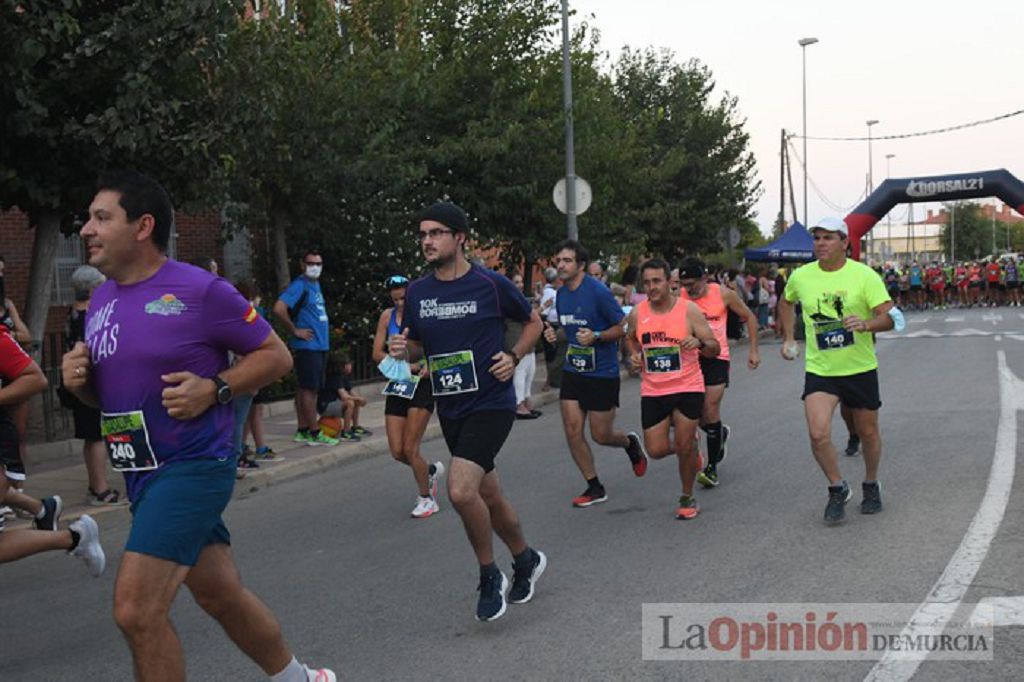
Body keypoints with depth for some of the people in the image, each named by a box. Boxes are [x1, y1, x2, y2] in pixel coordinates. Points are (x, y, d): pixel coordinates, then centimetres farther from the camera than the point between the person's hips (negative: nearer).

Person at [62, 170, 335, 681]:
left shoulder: (200, 290, -13)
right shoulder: (100, 299, 9)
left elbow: (276, 355, -6)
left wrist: (214, 388, -19)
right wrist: (80, 380, -2)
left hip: (194, 465, -8)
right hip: (142, 472, 8)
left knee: (136, 610, -14)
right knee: (220, 595, 18)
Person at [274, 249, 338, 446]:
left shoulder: (316, 285, 16)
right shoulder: (300, 285, -11)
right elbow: (279, 308, -22)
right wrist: (295, 330, -15)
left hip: (320, 346, 9)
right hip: (307, 346, -9)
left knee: (306, 388, 11)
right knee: (309, 388, -5)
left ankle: (302, 431, 16)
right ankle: (314, 433, -2)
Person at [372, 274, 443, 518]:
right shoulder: (387, 316, 5)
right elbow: (377, 354, 3)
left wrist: (431, 366, -23)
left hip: (422, 385, -5)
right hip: (397, 385, 5)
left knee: (410, 449, -8)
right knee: (397, 452, 2)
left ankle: (426, 499, 11)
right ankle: (431, 471, 32)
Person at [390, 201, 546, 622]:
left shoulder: (491, 284, -8)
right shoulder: (417, 292, 4)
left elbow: (533, 323, 7)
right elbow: (417, 347, 15)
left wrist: (514, 356, -9)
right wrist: (402, 350, -7)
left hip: (491, 404, -6)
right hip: (449, 409, 6)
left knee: (461, 491, -21)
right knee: (488, 496, 16)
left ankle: (490, 576, 1)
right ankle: (526, 560, 40)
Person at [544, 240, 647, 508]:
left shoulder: (598, 291, -16)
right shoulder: (561, 294, 5)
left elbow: (624, 327, -12)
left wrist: (596, 337, -26)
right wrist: (556, 333, -1)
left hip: (602, 373, -6)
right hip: (573, 370, 6)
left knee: (601, 435, 1)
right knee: (572, 430, -1)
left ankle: (630, 443, 37)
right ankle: (595, 487, 13)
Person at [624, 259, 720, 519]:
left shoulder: (689, 310, -9)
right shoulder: (637, 313, -1)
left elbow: (715, 349, -6)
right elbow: (631, 339, 21)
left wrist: (700, 343, -27)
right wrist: (634, 355, 0)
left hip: (687, 388, -3)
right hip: (652, 391, 3)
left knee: (684, 447, -3)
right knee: (656, 450, 1)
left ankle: (687, 498, 21)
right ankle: (689, 443, 35)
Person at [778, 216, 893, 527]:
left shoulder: (864, 275, -10)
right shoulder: (800, 276, -1)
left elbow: (889, 317, -14)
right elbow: (787, 301, 22)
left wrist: (866, 324, -34)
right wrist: (788, 338, 17)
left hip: (860, 369, -1)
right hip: (819, 370, 1)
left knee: (868, 433, 13)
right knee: (818, 434, -15)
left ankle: (871, 485, 39)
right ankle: (837, 489, 8)